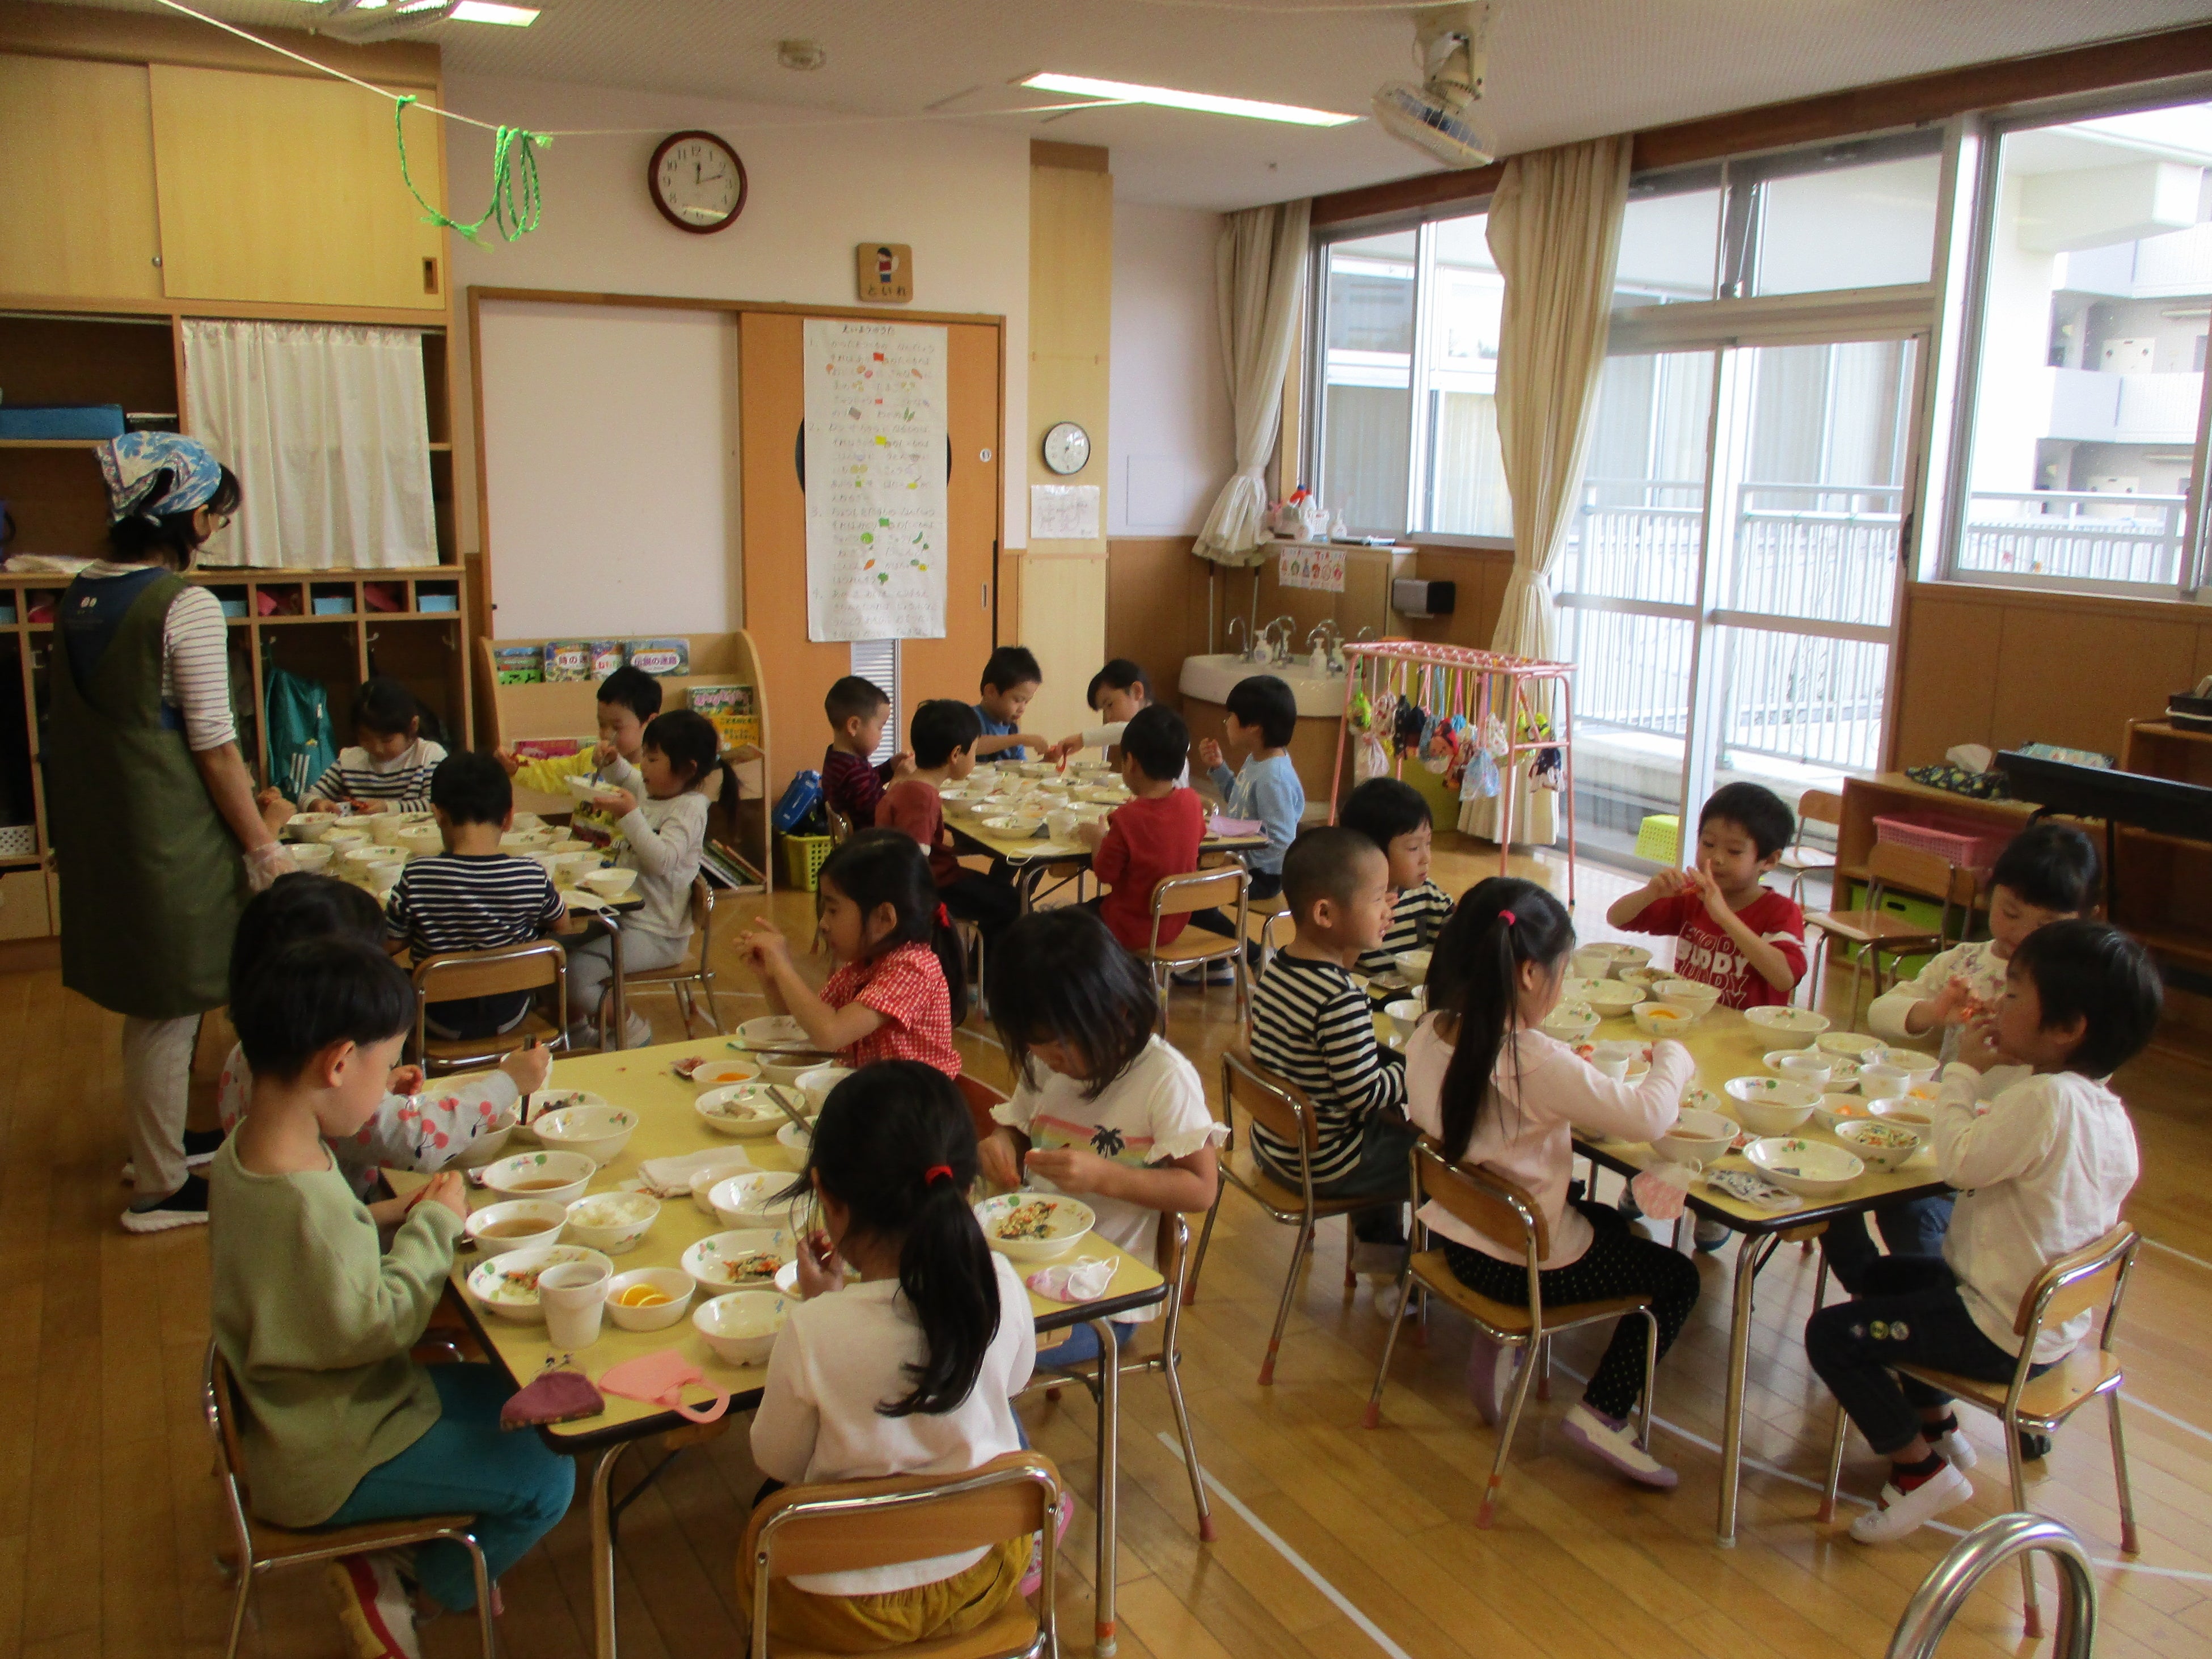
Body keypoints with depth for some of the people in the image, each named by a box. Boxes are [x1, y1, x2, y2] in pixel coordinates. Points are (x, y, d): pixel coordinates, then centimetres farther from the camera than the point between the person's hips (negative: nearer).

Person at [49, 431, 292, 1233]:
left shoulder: (79, 595, 6)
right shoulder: (186, 607, -18)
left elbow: (76, 724, 13)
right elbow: (214, 747, -17)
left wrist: (68, 836, 22)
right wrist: (266, 849, -10)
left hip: (98, 831, 8)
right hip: (171, 834, -8)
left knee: (157, 1003, 22)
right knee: (168, 1010, 4)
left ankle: (163, 1138, 39)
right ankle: (161, 1188, 16)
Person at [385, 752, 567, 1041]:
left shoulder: (417, 877, -22)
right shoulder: (532, 875, -18)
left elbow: (390, 944, -10)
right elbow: (561, 921, 2)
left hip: (444, 1021, -1)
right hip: (510, 1016, 1)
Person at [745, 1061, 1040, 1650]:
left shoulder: (813, 1334, -30)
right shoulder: (1000, 1286, -20)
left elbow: (778, 1463, -10)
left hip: (843, 1610, -2)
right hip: (980, 1582, 2)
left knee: (769, 1508, 30)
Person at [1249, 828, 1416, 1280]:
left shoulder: (1276, 969, -2)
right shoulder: (1340, 1000, -29)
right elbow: (1366, 1095, -24)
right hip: (1322, 1166, -9)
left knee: (1386, 1125, 31)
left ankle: (1376, 1243, 42)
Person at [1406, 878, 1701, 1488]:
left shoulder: (1429, 1033, -7)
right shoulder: (1535, 1063, -29)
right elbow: (1646, 1117, -28)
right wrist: (1672, 1059, -6)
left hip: (1455, 1236, 8)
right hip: (1523, 1263, -7)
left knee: (1611, 1222, 32)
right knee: (1676, 1277, 13)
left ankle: (1501, 1342, 21)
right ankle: (1602, 1412, 7)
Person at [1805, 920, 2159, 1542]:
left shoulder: (2044, 1099, -29)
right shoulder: (2110, 1112, 2)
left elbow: (1960, 1161, -25)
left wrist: (1962, 1074, -14)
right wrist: (1989, 1077, 6)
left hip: (2004, 1335, -10)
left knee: (1832, 1334, -10)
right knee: (1885, 1276, 29)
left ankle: (1922, 1468, 4)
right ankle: (1938, 1425, 35)